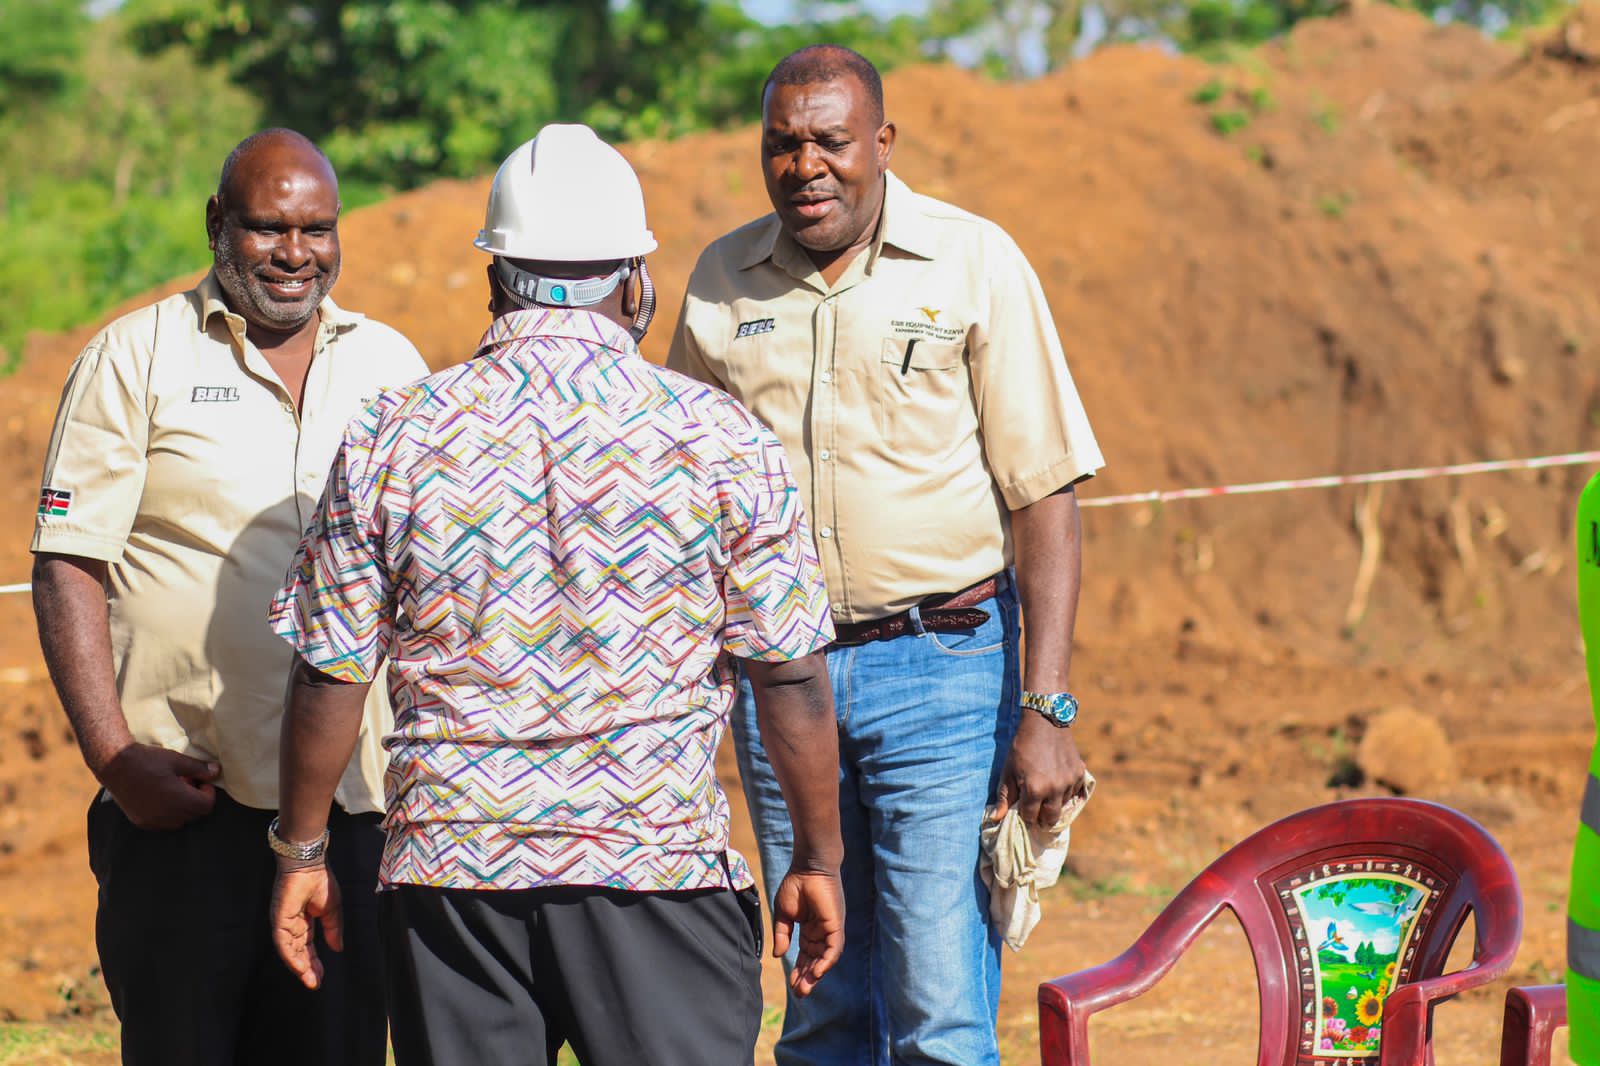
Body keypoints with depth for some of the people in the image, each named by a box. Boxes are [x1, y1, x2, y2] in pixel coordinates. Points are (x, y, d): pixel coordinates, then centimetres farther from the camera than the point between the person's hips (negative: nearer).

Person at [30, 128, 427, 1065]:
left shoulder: (391, 364, 13)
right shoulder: (136, 358, 1)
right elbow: (67, 568, -3)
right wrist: (114, 757, -12)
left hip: (355, 803, 4)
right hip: (183, 798, -3)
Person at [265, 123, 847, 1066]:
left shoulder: (393, 438, 1)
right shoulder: (721, 439, -3)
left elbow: (330, 677, 4)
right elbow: (793, 679, -2)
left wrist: (302, 848, 15)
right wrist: (818, 858, 9)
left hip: (449, 872, 2)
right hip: (657, 863, -2)